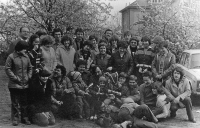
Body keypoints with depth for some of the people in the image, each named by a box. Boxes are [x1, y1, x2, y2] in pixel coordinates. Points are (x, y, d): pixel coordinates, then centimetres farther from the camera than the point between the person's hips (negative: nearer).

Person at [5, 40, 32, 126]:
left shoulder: (26, 57, 8)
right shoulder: (11, 57, -8)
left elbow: (30, 68, 17)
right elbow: (7, 69, -10)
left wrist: (28, 77, 4)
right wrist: (15, 78, -13)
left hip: (25, 84, 5)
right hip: (15, 85, -5)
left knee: (24, 103, 11)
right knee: (15, 103, 2)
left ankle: (24, 118, 21)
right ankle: (15, 119, 11)